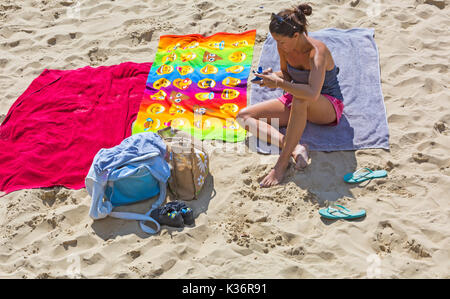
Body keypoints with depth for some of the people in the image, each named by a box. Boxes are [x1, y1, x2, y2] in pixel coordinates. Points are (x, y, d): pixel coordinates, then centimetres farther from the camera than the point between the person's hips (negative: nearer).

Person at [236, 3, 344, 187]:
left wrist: (279, 83, -35)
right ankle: (295, 148, -28)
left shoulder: (317, 52, -28)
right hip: (297, 104, 8)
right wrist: (272, 77, -11)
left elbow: (312, 94, -44)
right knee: (244, 116, -9)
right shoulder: (284, 47, -9)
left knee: (300, 99, -44)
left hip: (329, 107, -7)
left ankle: (282, 162, -35)